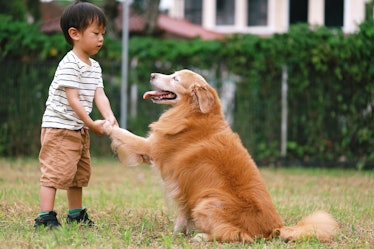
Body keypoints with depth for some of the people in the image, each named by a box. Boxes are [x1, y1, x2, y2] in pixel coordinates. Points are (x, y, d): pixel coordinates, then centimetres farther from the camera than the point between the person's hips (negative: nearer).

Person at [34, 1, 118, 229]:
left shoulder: (94, 67, 9)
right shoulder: (69, 65, -19)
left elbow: (99, 95, 0)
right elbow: (72, 99, -22)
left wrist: (109, 117, -18)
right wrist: (92, 124, -22)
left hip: (79, 129, 10)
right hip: (59, 127, -9)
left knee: (79, 174, 17)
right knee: (55, 172, -13)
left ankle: (76, 214, 29)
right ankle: (45, 217, -12)